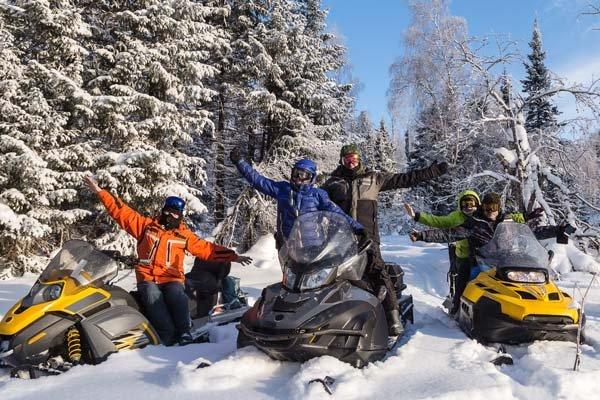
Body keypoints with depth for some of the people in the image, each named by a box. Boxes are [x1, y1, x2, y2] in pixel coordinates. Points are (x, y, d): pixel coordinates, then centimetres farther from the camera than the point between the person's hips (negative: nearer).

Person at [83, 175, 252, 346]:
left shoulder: (184, 235, 13)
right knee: (154, 300, -32)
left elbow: (207, 248, 8)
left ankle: (184, 334, -29)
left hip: (172, 279, 1)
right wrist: (100, 191, 2)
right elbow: (121, 212, 9)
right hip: (147, 278, 0)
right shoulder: (146, 225, 13)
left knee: (177, 297, -32)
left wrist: (232, 256, -2)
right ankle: (169, 337, -38)